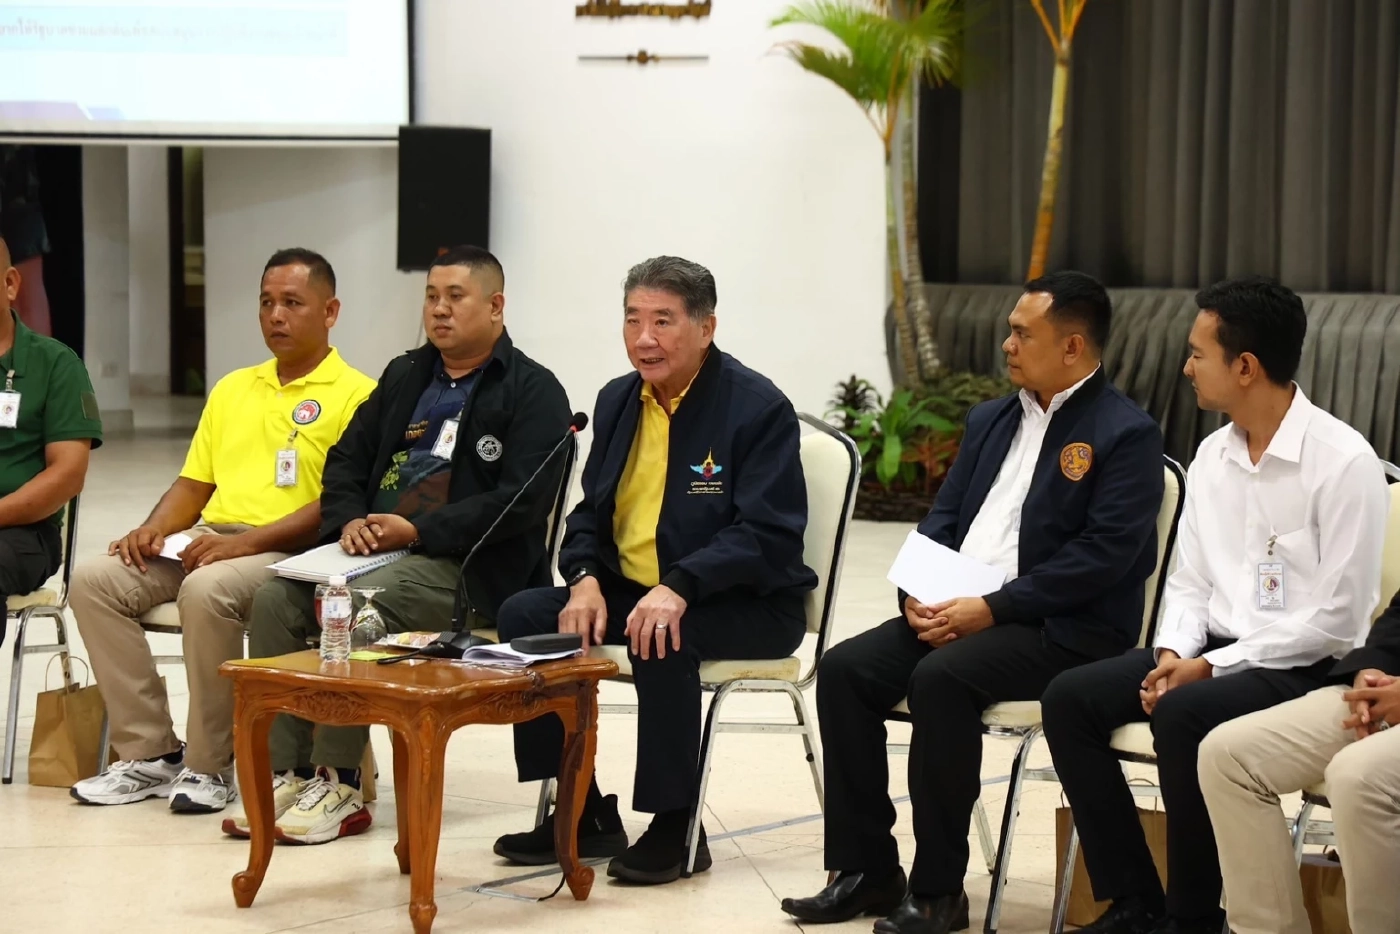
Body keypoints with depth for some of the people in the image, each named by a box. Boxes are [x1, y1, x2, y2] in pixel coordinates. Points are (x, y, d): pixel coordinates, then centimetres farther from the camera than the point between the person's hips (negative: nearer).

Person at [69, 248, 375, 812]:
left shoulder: (355, 395, -2)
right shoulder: (233, 389, 23)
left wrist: (246, 542, -21)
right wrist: (154, 529, 1)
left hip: (285, 550, -7)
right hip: (205, 539, 7)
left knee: (206, 591, -37)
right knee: (94, 580, -15)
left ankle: (209, 766, -20)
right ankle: (149, 754, -11)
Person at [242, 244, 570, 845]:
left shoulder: (532, 391, -1)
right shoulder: (404, 376, 23)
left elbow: (524, 500, -13)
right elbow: (347, 459, 21)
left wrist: (419, 531, -18)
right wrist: (350, 520, -2)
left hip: (468, 566, -7)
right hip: (375, 544, 7)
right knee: (277, 597, -18)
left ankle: (340, 786, -24)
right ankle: (287, 773, -18)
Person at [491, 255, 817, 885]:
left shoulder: (758, 408, -13)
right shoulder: (617, 402, 10)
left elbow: (768, 533, -20)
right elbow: (590, 512, 14)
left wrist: (680, 587, -33)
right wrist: (585, 580, -9)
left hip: (748, 607, -7)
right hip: (629, 590, 7)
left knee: (662, 640, -37)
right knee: (523, 616, -12)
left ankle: (676, 827, -19)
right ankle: (583, 815, -2)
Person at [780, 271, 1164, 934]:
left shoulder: (1126, 434, -7)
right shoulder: (991, 420, 18)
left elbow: (1104, 554, -16)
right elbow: (942, 520, 16)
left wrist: (992, 608, -21)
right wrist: (917, 592, -6)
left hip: (1063, 629, -8)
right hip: (955, 611, 8)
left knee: (941, 677, -33)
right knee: (844, 668, -14)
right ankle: (866, 870, -6)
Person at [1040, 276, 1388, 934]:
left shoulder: (1343, 461, -14)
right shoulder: (1213, 455, 9)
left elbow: (1337, 619, -16)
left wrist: (1212, 666, -17)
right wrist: (1173, 654, -8)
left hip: (1303, 665, -8)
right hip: (1212, 654, 8)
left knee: (1183, 715, -34)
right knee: (1069, 698, -10)